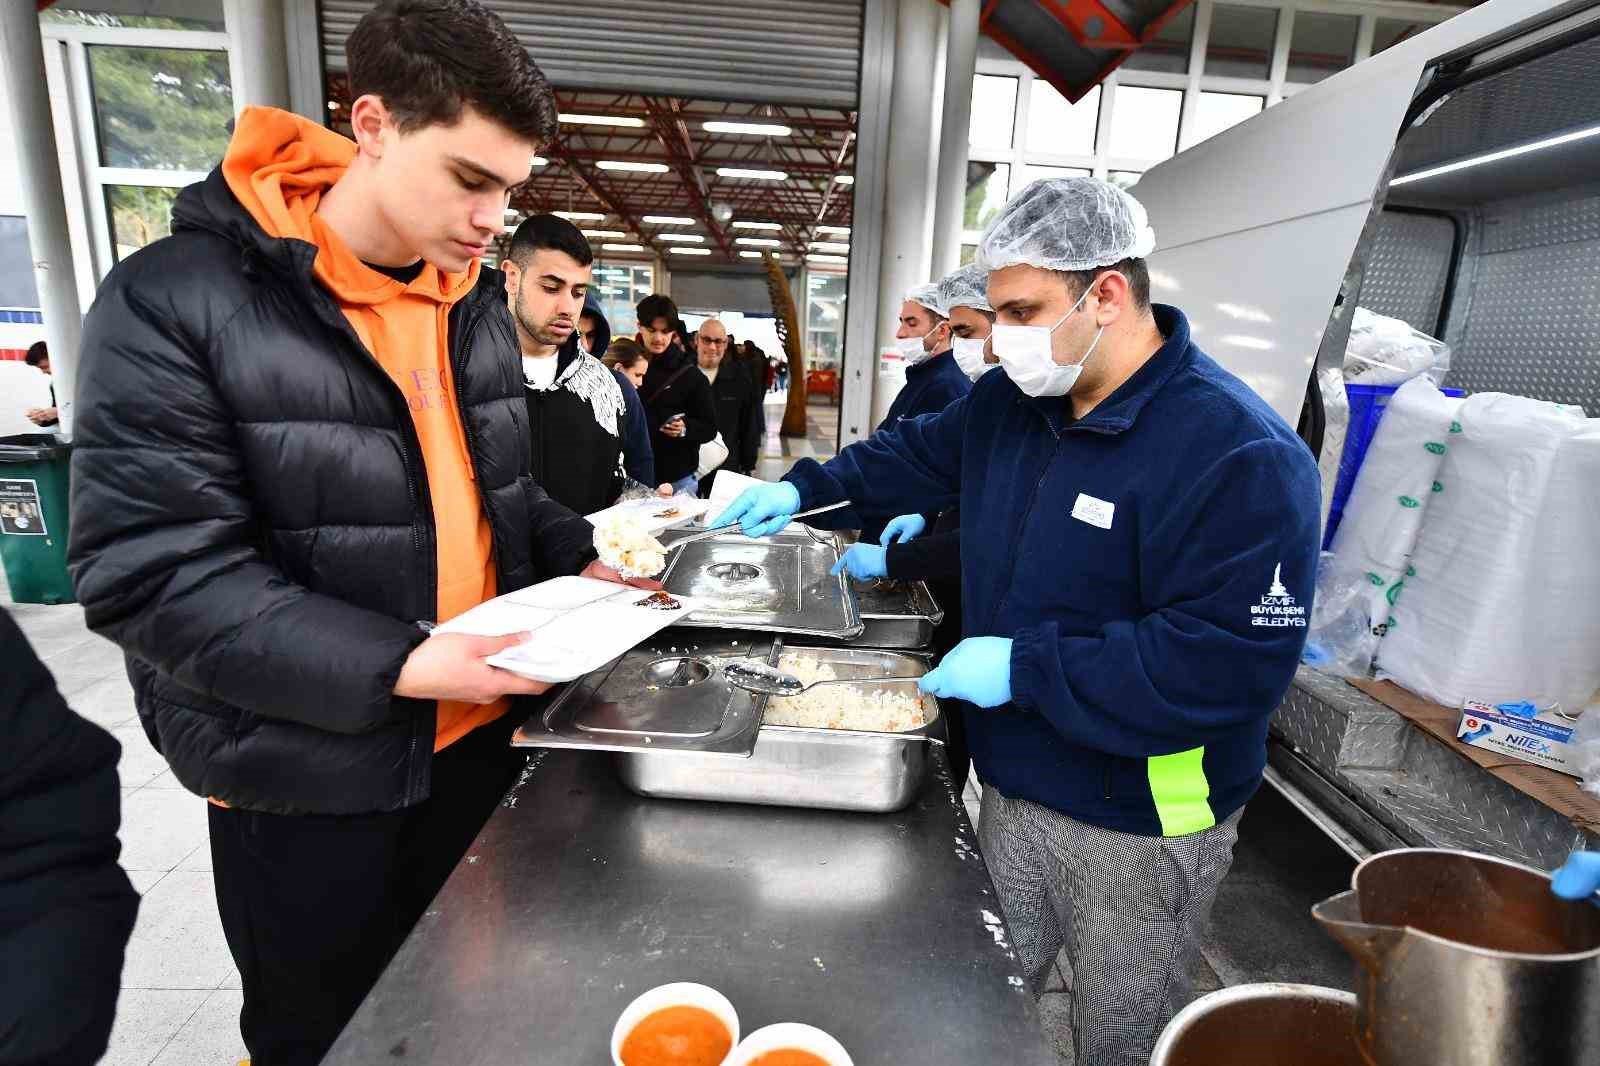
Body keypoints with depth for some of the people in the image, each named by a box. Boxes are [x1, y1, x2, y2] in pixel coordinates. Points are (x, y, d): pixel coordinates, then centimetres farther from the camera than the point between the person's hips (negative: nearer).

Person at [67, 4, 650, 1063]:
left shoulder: (477, 301, 4)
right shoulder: (174, 302, -15)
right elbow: (148, 573, -20)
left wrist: (581, 558, -4)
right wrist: (395, 666, -28)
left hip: (481, 729, 5)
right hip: (307, 775, -5)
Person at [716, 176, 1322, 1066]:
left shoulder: (1243, 455, -25)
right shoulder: (1011, 401, 0)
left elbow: (1235, 663, -29)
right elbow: (919, 453, 16)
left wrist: (1025, 668, -28)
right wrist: (806, 487, 6)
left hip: (1140, 830, -6)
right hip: (1015, 786, 6)